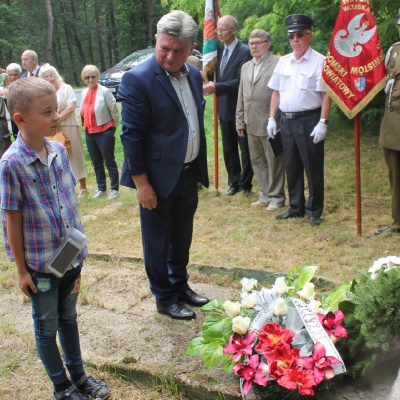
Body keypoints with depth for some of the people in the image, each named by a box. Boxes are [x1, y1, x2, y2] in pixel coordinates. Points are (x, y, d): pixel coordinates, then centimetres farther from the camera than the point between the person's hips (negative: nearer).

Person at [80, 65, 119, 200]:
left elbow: (114, 110, -8)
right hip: (90, 133, 7)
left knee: (109, 162, 2)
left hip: (105, 132, -7)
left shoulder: (104, 91, -12)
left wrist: (113, 126, 0)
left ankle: (114, 189, 12)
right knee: (96, 163, 14)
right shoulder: (83, 93, 7)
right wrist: (86, 126, 15)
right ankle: (101, 188, 26)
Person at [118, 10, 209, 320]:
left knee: (182, 237, 21)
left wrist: (200, 168, 12)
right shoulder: (138, 79, -17)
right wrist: (141, 183, -17)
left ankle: (181, 285, 40)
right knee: (158, 242, 9)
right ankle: (164, 298, 26)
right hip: (158, 177, -6)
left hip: (189, 173, 7)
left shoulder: (194, 75, 5)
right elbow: (131, 135, -16)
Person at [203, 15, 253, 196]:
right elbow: (218, 75, 10)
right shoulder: (219, 50, 8)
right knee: (228, 148, 14)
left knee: (245, 148, 6)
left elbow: (241, 81, -21)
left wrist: (216, 87, -26)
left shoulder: (244, 51, -14)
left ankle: (245, 184, 18)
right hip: (224, 108, 7)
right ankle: (234, 182, 26)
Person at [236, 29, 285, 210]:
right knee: (257, 161, 13)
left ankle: (276, 197, 15)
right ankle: (265, 194, 25)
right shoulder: (246, 67, 16)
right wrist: (240, 121, 15)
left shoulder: (278, 63, -7)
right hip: (251, 124, 7)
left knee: (273, 162, 2)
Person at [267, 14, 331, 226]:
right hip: (286, 120, 6)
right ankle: (296, 207, 27)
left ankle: (314, 211, 16)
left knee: (313, 168, 3)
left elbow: (326, 95, -11)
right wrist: (271, 118, 8)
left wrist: (322, 123, -17)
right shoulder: (283, 62, 11)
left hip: (309, 120, -5)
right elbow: (276, 92, 14)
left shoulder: (319, 61, -7)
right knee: (291, 167, 14)